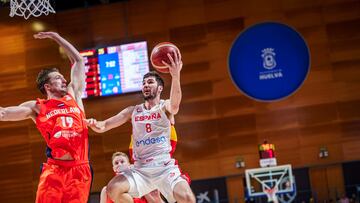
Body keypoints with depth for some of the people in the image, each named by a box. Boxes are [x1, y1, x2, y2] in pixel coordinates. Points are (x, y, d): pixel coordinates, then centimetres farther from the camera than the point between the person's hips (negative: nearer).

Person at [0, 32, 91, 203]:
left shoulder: (73, 95, 20)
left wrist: (55, 37, 30)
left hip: (80, 169, 3)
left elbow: (78, 61, 27)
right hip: (53, 169, -3)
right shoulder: (37, 107, 11)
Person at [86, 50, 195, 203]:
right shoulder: (133, 111, 11)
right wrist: (94, 124, -19)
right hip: (140, 169, 3)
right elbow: (103, 126, 7)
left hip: (166, 167, -3)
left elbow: (174, 104, -25)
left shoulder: (165, 107, 1)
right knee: (113, 188, -21)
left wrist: (175, 76, -42)